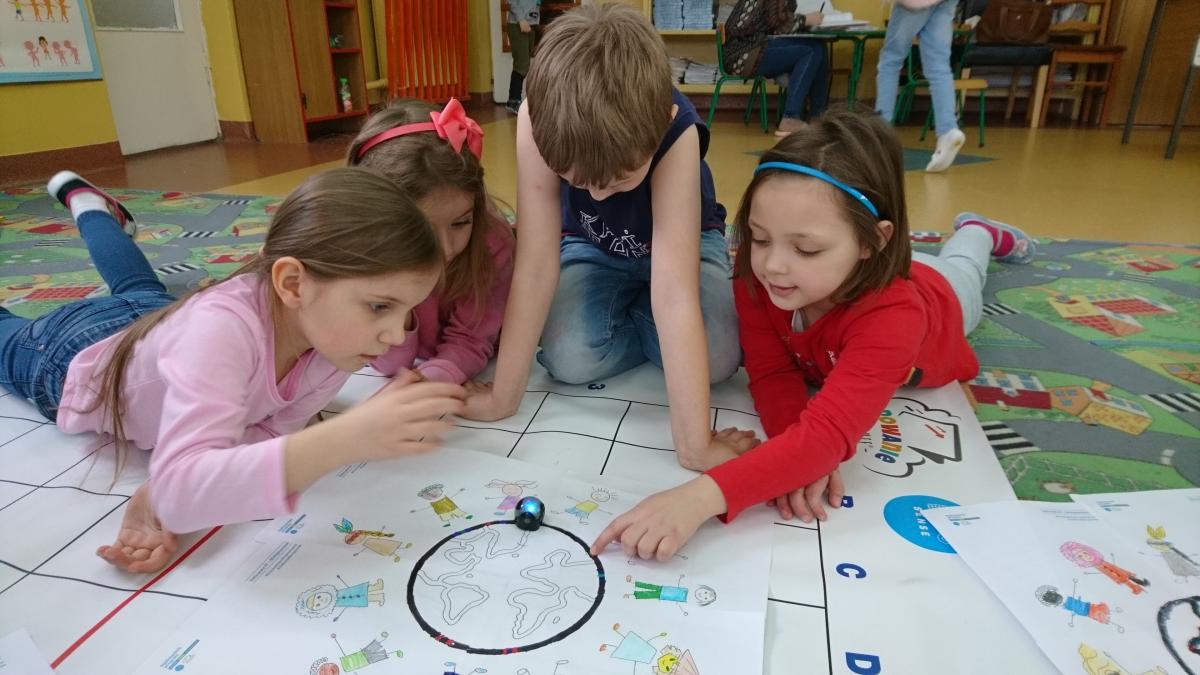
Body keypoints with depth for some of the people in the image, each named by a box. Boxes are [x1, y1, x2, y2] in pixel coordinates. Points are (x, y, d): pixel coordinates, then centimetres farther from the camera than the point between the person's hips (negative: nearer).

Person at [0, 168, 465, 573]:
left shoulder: (340, 330, -34)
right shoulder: (222, 327, -51)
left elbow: (267, 431, -27)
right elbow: (181, 488, -60)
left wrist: (164, 492, -45)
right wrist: (345, 439, -71)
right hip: (71, 359, -4)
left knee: (139, 290, 37)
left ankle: (88, 204, 59)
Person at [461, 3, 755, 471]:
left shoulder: (676, 132, -38)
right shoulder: (542, 118, -34)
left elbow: (674, 292, -44)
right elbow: (537, 263, -31)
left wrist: (695, 443, -44)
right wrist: (504, 396, -28)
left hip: (679, 242, -1)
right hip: (591, 247, 1)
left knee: (718, 360, -23)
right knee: (569, 361, -24)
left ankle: (631, 318, 6)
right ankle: (629, 317, 8)